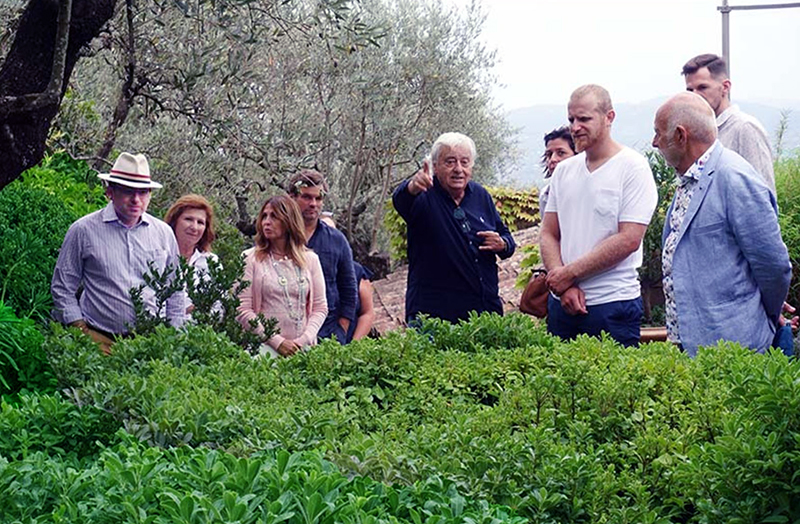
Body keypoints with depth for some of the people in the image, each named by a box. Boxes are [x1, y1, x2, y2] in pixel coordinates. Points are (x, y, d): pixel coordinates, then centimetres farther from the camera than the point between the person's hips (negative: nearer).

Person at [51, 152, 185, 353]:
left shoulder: (164, 233, 13)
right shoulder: (84, 230, 4)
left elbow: (176, 293, 21)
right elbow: (62, 289, 9)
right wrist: (82, 332, 1)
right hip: (100, 339, -2)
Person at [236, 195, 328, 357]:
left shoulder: (310, 259, 9)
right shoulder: (250, 258, 1)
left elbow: (320, 308, 8)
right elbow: (242, 310, -5)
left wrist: (304, 340, -7)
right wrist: (277, 341, -11)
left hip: (303, 348, 2)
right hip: (265, 346, -2)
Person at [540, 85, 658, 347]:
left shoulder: (633, 167, -6)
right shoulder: (564, 170, 12)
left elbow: (629, 240, -14)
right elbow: (548, 235, 10)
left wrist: (569, 273, -11)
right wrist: (564, 286, -7)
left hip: (613, 305, -5)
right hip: (562, 303, 5)